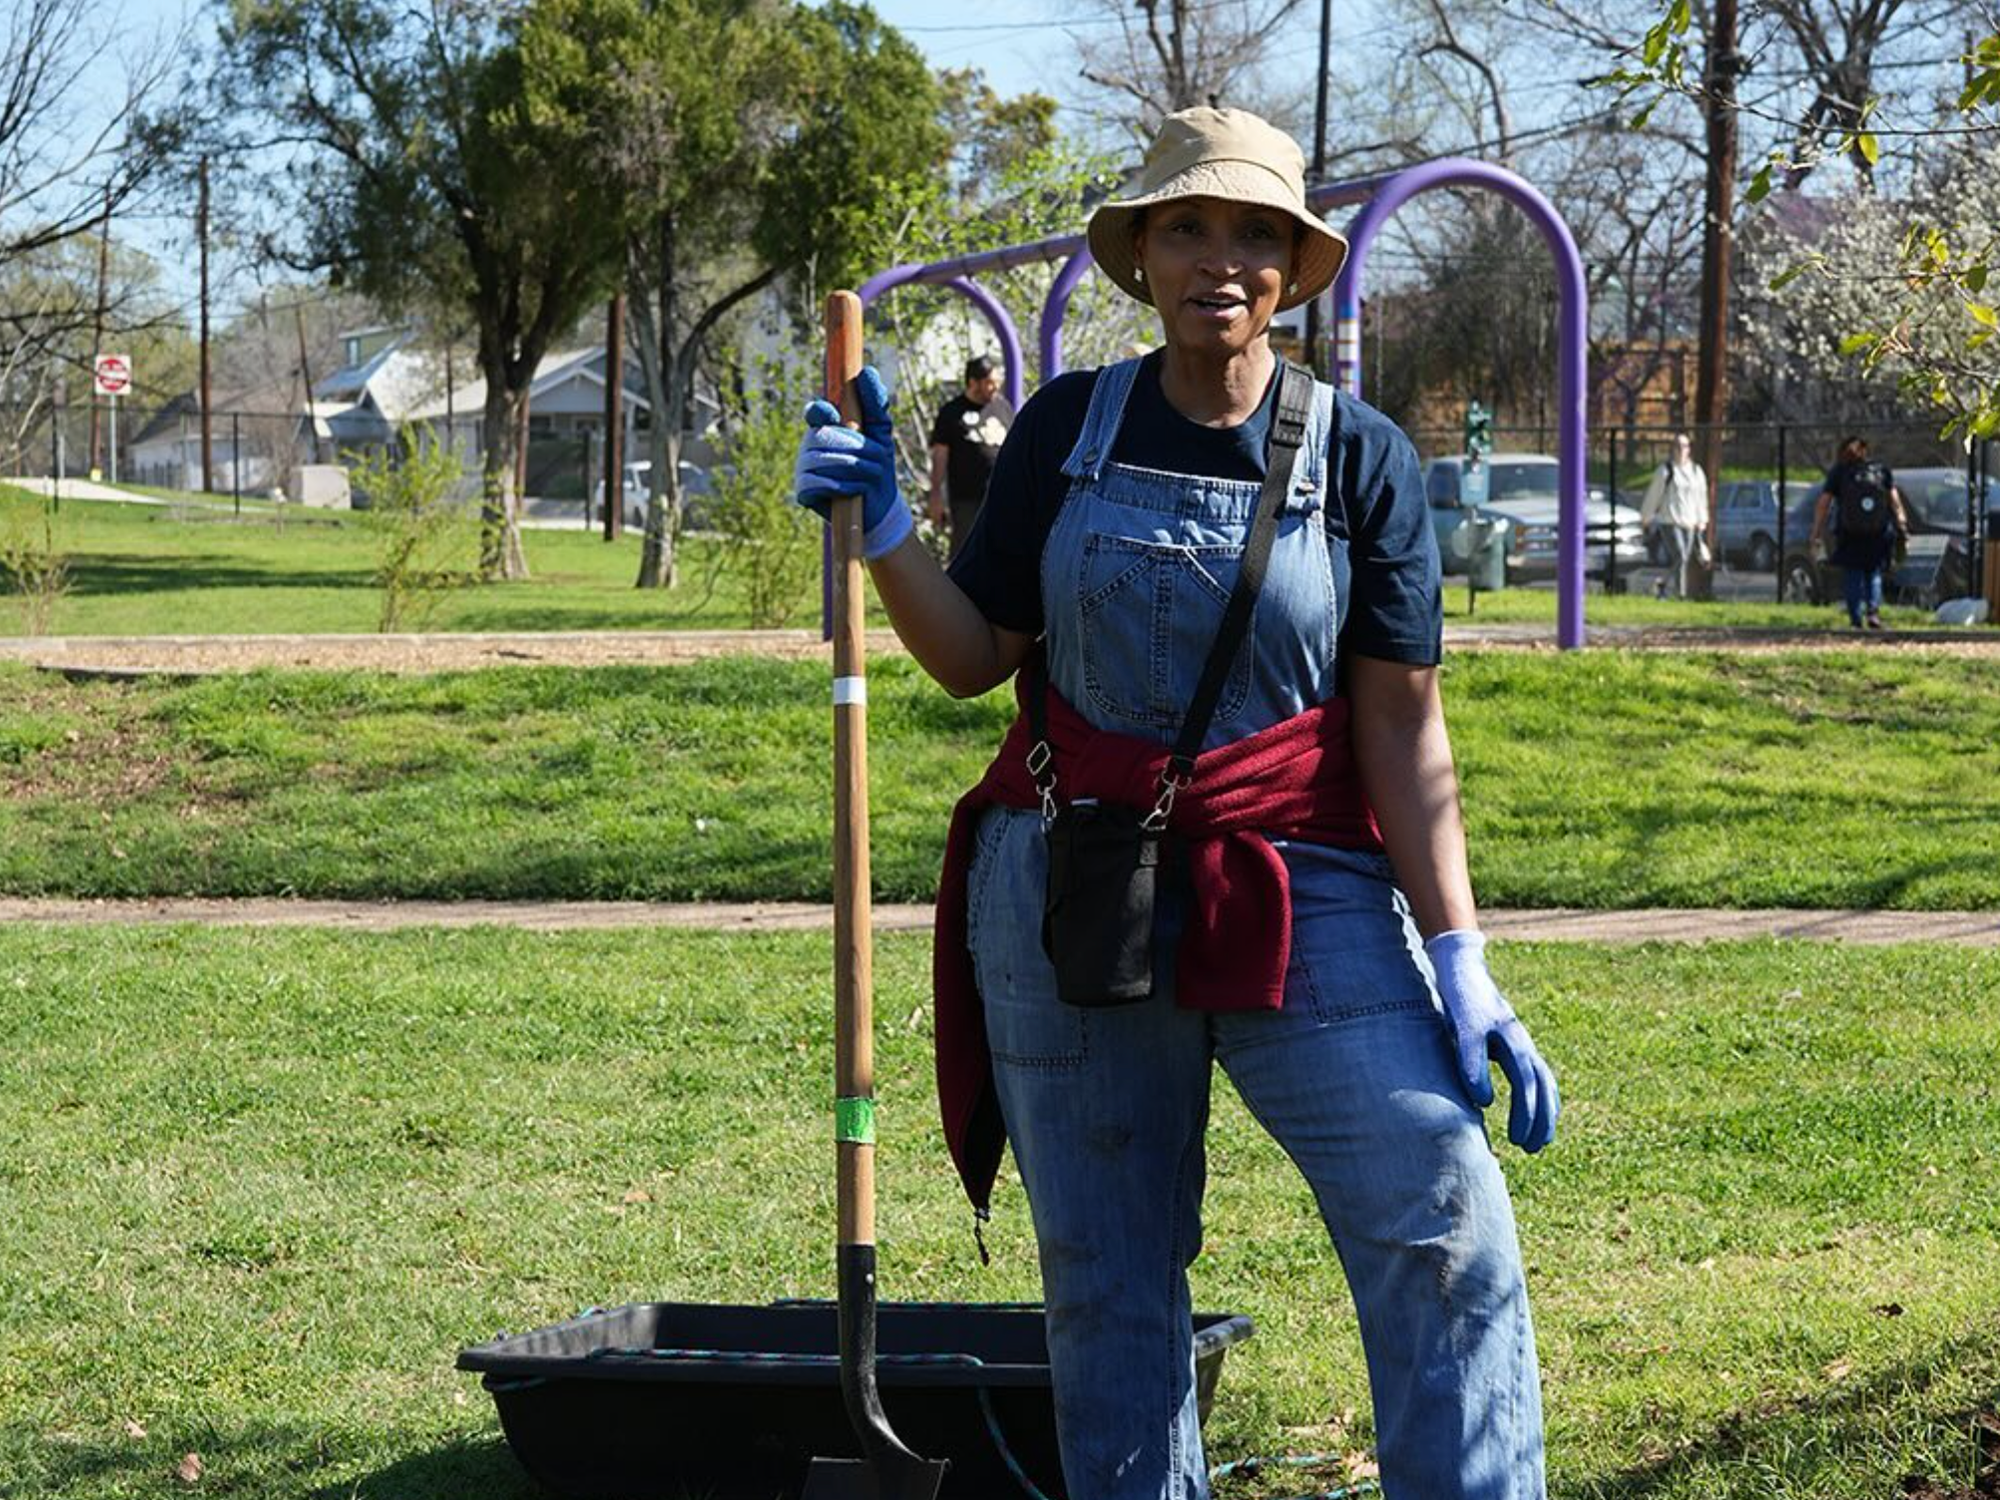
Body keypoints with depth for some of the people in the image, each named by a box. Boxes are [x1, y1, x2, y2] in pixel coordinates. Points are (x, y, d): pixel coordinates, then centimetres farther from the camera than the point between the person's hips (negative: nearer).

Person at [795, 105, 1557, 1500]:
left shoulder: (1361, 456, -3)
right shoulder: (1067, 429, 3)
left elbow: (1403, 729, -4)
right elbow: (975, 655, 6)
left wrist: (1461, 964, -10)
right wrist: (884, 532, -11)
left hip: (1299, 898, -2)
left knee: (1445, 1226, -12)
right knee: (1104, 1274, 7)